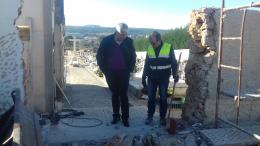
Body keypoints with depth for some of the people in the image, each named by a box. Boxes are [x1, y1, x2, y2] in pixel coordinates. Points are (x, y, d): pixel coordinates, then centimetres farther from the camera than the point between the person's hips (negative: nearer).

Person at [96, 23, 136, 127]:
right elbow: (99, 56, 1)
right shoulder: (107, 41, -7)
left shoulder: (129, 41, -3)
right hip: (111, 73, 1)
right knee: (115, 95, 10)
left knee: (123, 95, 0)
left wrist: (130, 69, 2)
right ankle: (116, 116, 21)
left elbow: (133, 56, 10)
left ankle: (125, 118, 8)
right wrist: (104, 70, -3)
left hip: (124, 73, 0)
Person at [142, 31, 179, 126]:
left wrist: (175, 74, -13)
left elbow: (173, 62, -2)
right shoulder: (149, 49, 3)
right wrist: (144, 77, 9)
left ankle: (162, 117, 16)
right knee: (151, 97, 5)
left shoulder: (168, 48, -7)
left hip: (164, 77, -2)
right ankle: (150, 116, 17)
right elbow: (146, 64, 9)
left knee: (163, 98, 5)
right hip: (152, 77, 3)